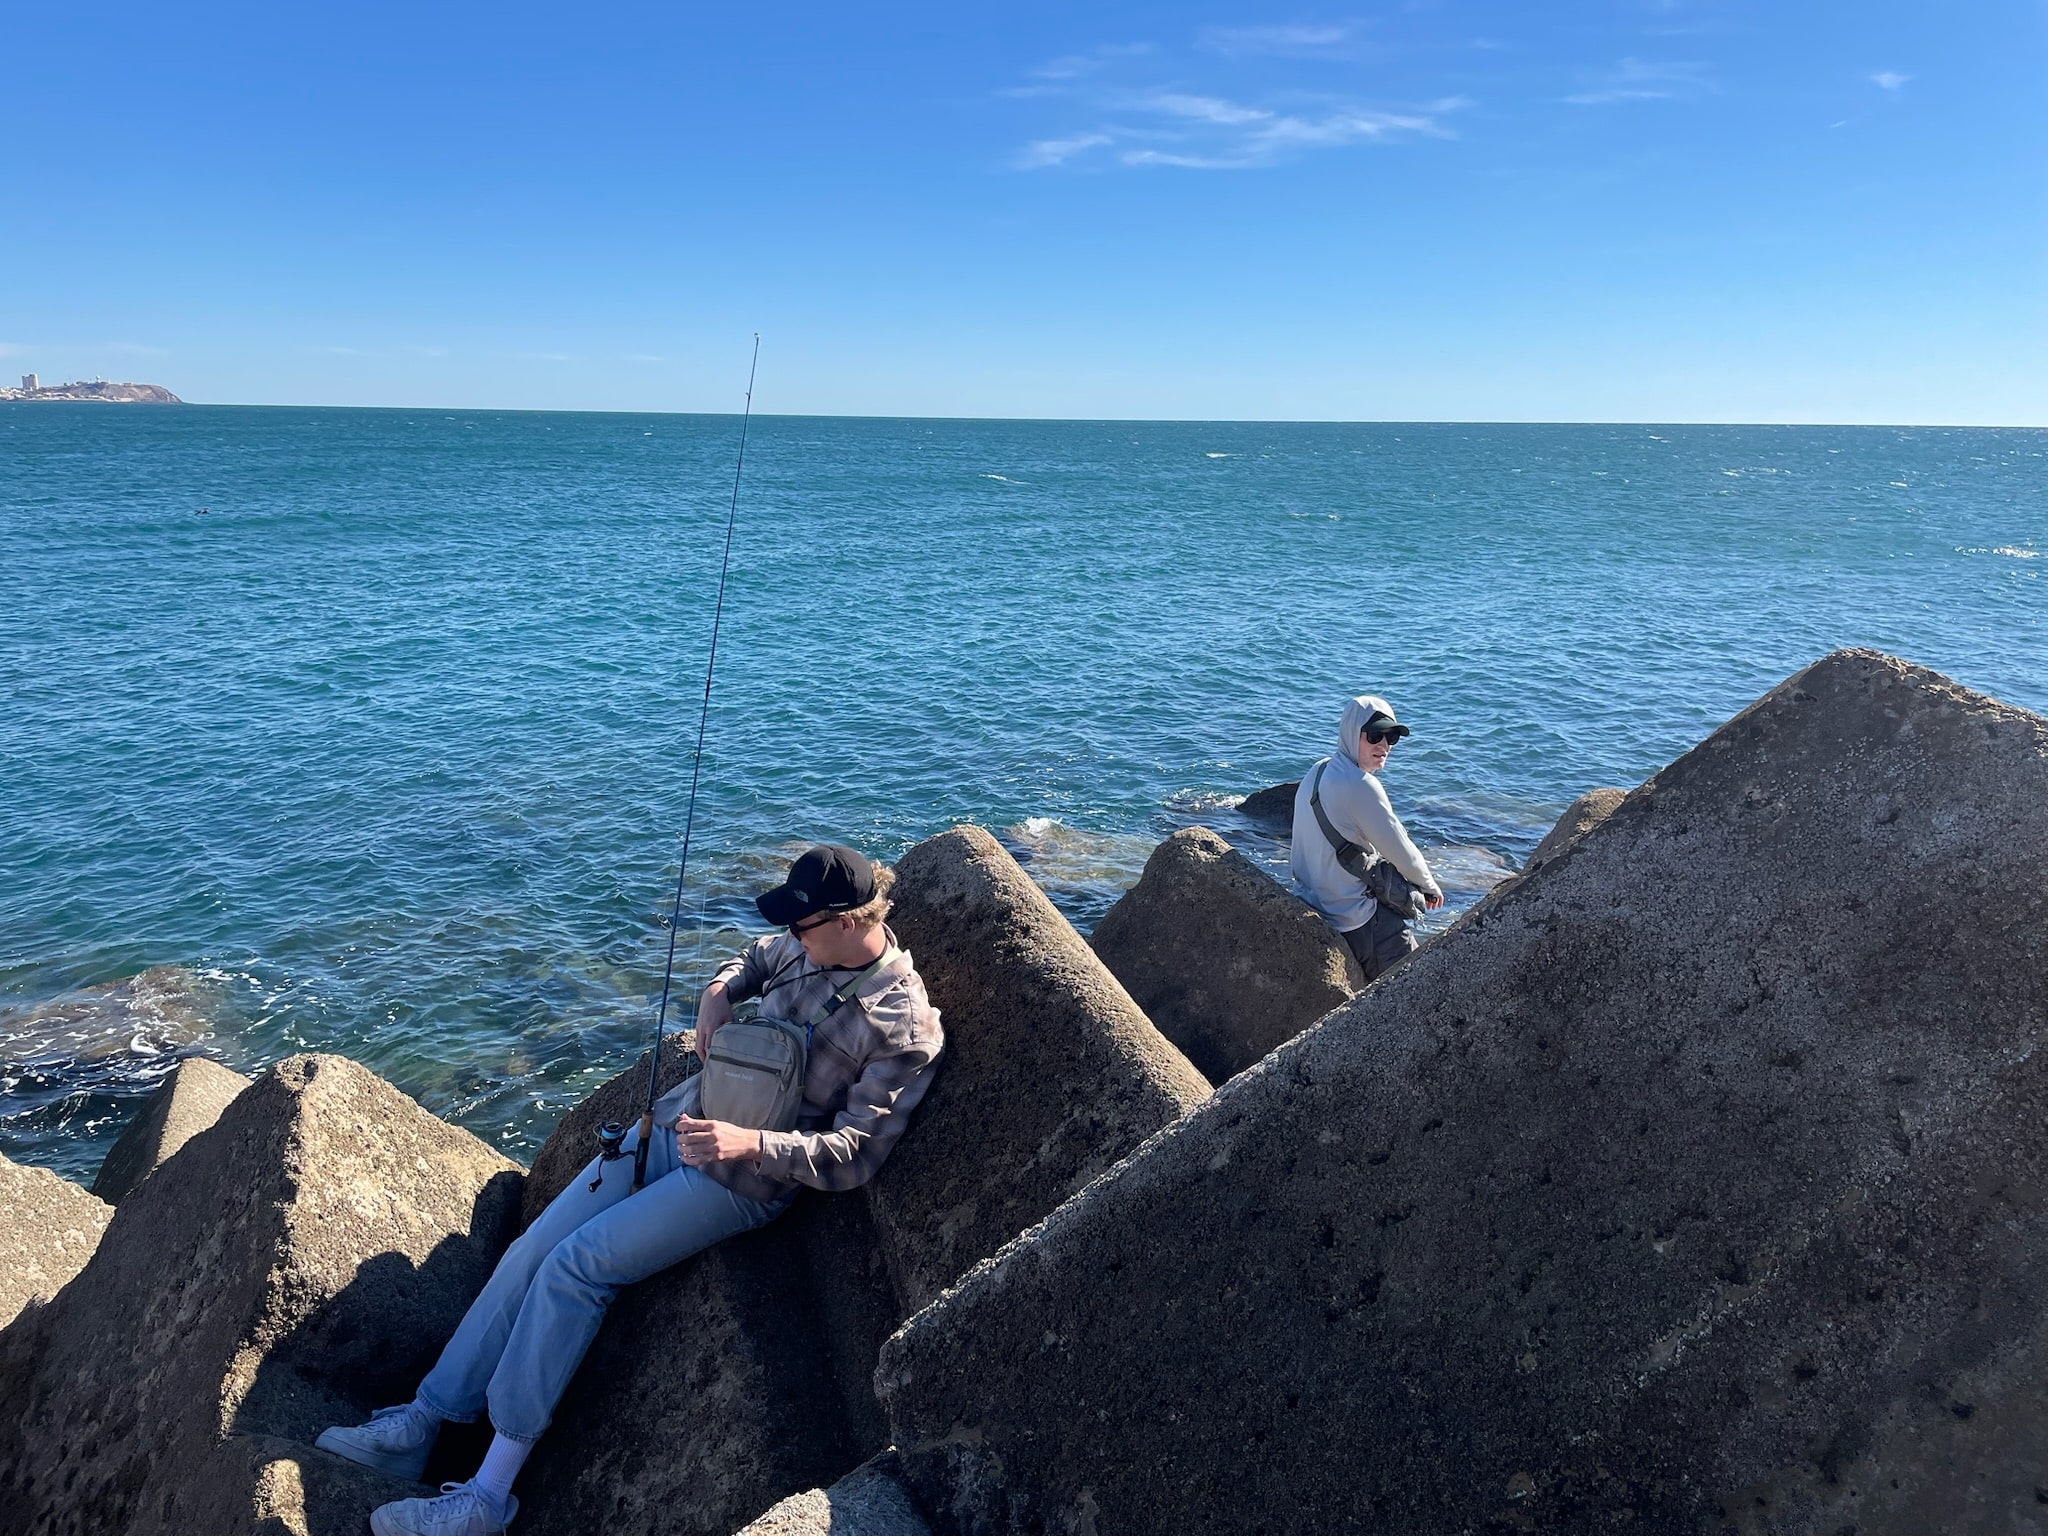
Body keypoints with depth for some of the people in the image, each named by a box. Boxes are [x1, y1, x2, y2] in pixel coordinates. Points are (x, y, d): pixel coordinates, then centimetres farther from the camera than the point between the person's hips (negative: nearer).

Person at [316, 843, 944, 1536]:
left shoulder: (906, 1028, -18)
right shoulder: (807, 947, 2)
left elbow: (855, 1155, -18)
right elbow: (753, 957, 25)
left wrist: (751, 1143, -29)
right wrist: (717, 993, 3)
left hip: (745, 1177, -7)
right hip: (679, 1118, 8)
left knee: (574, 1265, -18)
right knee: (533, 1248, -1)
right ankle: (420, 1425, 11)